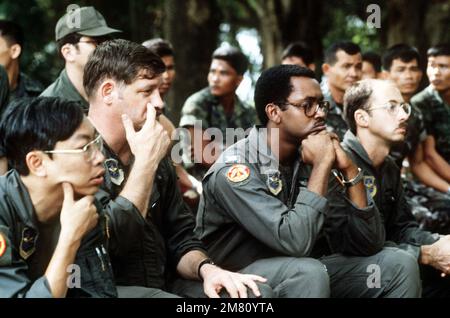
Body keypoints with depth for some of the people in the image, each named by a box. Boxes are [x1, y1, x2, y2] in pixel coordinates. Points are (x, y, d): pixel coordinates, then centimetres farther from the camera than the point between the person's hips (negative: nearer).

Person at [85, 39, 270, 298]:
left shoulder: (157, 160, 13)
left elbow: (180, 240, 14)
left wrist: (206, 268, -8)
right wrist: (145, 162, -16)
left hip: (162, 286, 7)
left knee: (254, 293, -8)